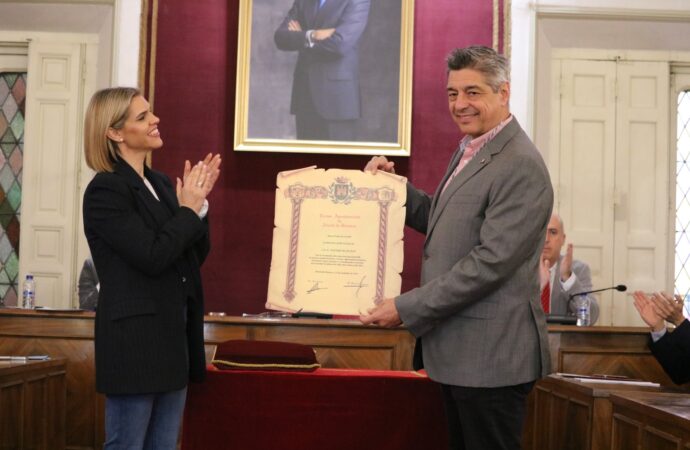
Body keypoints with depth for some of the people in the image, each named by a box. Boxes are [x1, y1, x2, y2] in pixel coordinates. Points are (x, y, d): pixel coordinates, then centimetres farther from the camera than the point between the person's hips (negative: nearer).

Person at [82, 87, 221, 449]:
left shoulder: (161, 184, 12)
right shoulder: (105, 190, -12)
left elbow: (196, 255, 13)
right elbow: (152, 256, -21)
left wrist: (198, 203, -1)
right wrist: (188, 209, -9)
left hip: (174, 338, 8)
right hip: (134, 341, -8)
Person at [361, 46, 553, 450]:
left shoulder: (521, 166, -17)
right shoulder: (470, 151, 14)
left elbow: (491, 261, -22)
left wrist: (407, 308, -20)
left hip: (490, 355, -9)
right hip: (456, 349, 9)